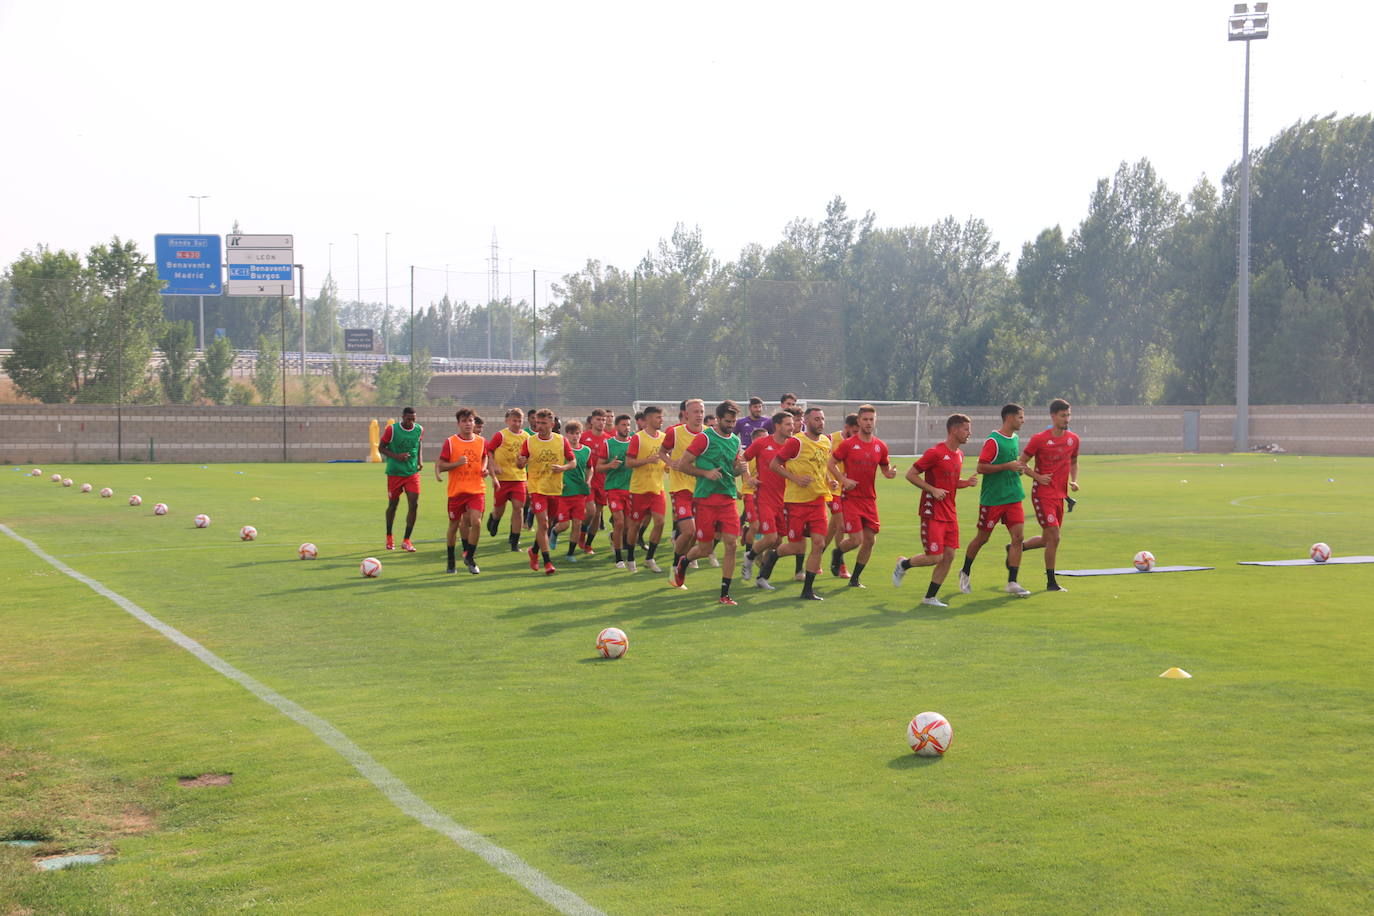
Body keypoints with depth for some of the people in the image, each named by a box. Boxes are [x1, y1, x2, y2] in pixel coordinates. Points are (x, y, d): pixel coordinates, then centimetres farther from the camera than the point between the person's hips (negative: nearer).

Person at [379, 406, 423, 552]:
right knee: (393, 504, 7)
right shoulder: (392, 429, -10)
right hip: (394, 473, -2)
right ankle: (389, 537, 28)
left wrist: (419, 460, 3)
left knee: (414, 504, -9)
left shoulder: (419, 430, 0)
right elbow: (381, 447, -3)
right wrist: (396, 456, -17)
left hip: (412, 473, 2)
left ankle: (406, 540, -1)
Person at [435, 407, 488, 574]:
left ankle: (469, 557, 2)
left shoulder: (481, 441, 4)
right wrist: (457, 463, -19)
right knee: (454, 525, 9)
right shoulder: (450, 442, -4)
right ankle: (451, 561, 27)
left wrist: (484, 468, 4)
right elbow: (440, 465, -3)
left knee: (476, 522, -16)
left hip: (477, 490, 1)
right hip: (456, 490, -1)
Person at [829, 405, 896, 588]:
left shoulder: (880, 446, 6)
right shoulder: (848, 444, -6)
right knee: (855, 539, -12)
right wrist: (843, 480, -14)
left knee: (870, 540, 2)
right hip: (851, 497, -5)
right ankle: (838, 553, 23)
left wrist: (890, 473, -6)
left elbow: (885, 469, 17)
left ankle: (855, 579, 17)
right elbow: (831, 463, 0)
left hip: (870, 499, 5)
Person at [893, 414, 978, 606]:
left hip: (950, 514, 8)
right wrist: (933, 490, -18)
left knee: (949, 555, 2)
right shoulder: (935, 453, -14)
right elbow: (910, 475, -11)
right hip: (932, 513, -8)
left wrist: (967, 482, 4)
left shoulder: (959, 454, 12)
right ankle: (903, 564, 20)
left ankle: (930, 597, 12)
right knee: (934, 557, -9)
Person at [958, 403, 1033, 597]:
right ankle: (965, 572, 29)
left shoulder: (1015, 438, 12)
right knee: (982, 537, 7)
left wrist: (1019, 468, 6)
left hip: (1013, 497, 7)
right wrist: (1008, 466, -21)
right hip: (992, 499, -6)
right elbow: (981, 467, -17)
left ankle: (1012, 583, -2)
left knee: (1018, 536, -5)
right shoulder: (993, 440, -14)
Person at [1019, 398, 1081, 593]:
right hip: (1042, 494, -7)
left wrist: (1074, 481, 5)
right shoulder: (1039, 439, -10)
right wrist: (1037, 477, -15)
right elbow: (1021, 463, -2)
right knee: (1054, 537, -11)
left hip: (1060, 495, 7)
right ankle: (1051, 582, -2)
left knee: (1048, 539, 12)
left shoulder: (1073, 439, 6)